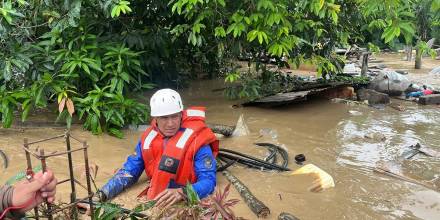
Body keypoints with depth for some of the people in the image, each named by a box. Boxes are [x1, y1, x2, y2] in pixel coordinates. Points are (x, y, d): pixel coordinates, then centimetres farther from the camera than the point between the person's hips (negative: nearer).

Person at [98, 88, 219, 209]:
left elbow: (208, 180, -18)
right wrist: (102, 194, -6)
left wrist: (182, 193, -36)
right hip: (154, 201, 3)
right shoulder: (148, 137, 4)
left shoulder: (197, 139, -13)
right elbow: (129, 171, 9)